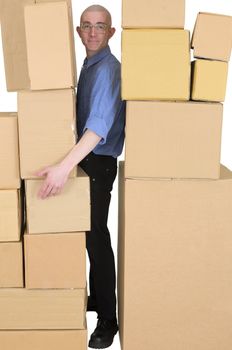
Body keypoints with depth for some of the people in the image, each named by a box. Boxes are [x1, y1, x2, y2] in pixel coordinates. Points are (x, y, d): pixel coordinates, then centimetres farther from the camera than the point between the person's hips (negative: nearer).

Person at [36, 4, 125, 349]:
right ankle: (96, 298, 33)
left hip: (98, 164, -9)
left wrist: (65, 167, -42)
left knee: (96, 237, -4)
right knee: (91, 233, 17)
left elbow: (99, 125, -32)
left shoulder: (108, 69, -18)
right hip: (86, 158, 9)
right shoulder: (89, 66, 13)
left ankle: (108, 320, 8)